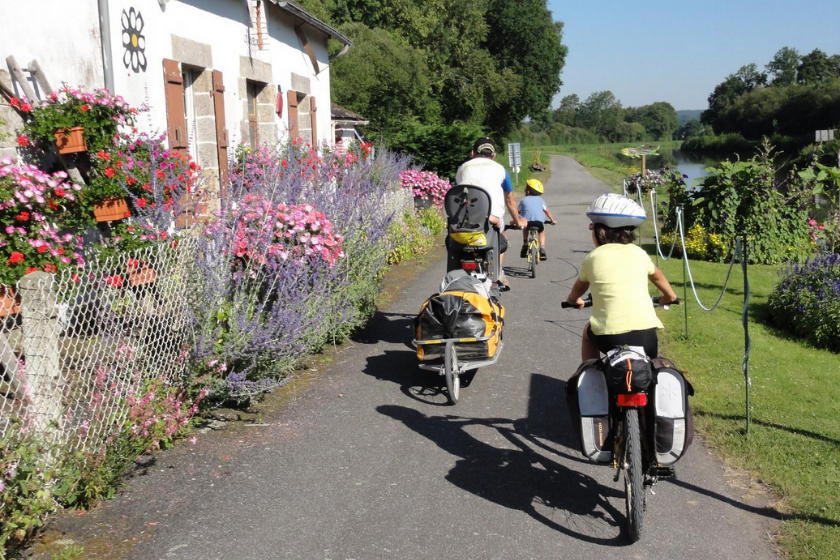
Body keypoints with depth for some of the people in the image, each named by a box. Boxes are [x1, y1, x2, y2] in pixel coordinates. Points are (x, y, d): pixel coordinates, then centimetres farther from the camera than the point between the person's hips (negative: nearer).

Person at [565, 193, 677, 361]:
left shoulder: (593, 258, 6)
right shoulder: (639, 253, 12)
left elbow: (580, 286, 26)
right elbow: (657, 276, 33)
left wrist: (573, 300, 49)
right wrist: (669, 296, 53)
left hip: (610, 335, -1)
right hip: (646, 333, 2)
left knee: (588, 332, 31)